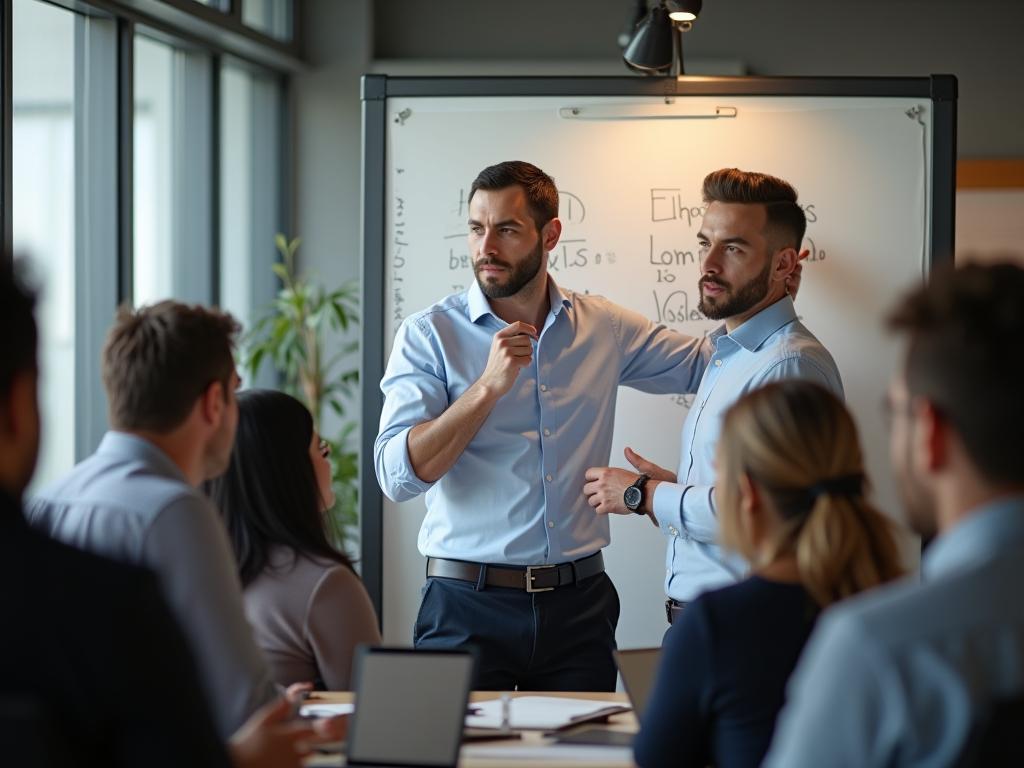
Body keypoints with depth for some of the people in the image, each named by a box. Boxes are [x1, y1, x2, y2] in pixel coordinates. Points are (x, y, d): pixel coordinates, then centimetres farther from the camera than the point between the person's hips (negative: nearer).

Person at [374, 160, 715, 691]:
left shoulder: (603, 327, 7)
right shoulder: (429, 334, -3)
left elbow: (710, 365, 20)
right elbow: (398, 475, -14)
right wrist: (489, 386, -20)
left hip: (578, 605, 3)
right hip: (469, 606, -3)